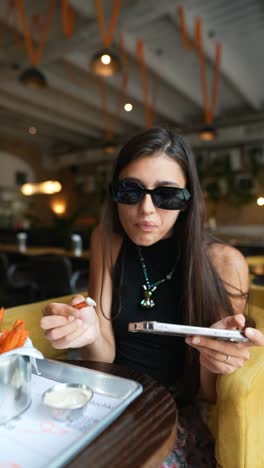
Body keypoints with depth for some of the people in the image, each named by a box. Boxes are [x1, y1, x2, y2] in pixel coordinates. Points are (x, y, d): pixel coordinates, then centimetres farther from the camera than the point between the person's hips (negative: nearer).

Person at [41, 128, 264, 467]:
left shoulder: (224, 263, -13)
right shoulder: (107, 241, -5)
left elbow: (212, 395, -5)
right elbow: (104, 358, -5)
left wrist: (212, 360, -27)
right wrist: (89, 335, -27)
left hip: (178, 416, 0)